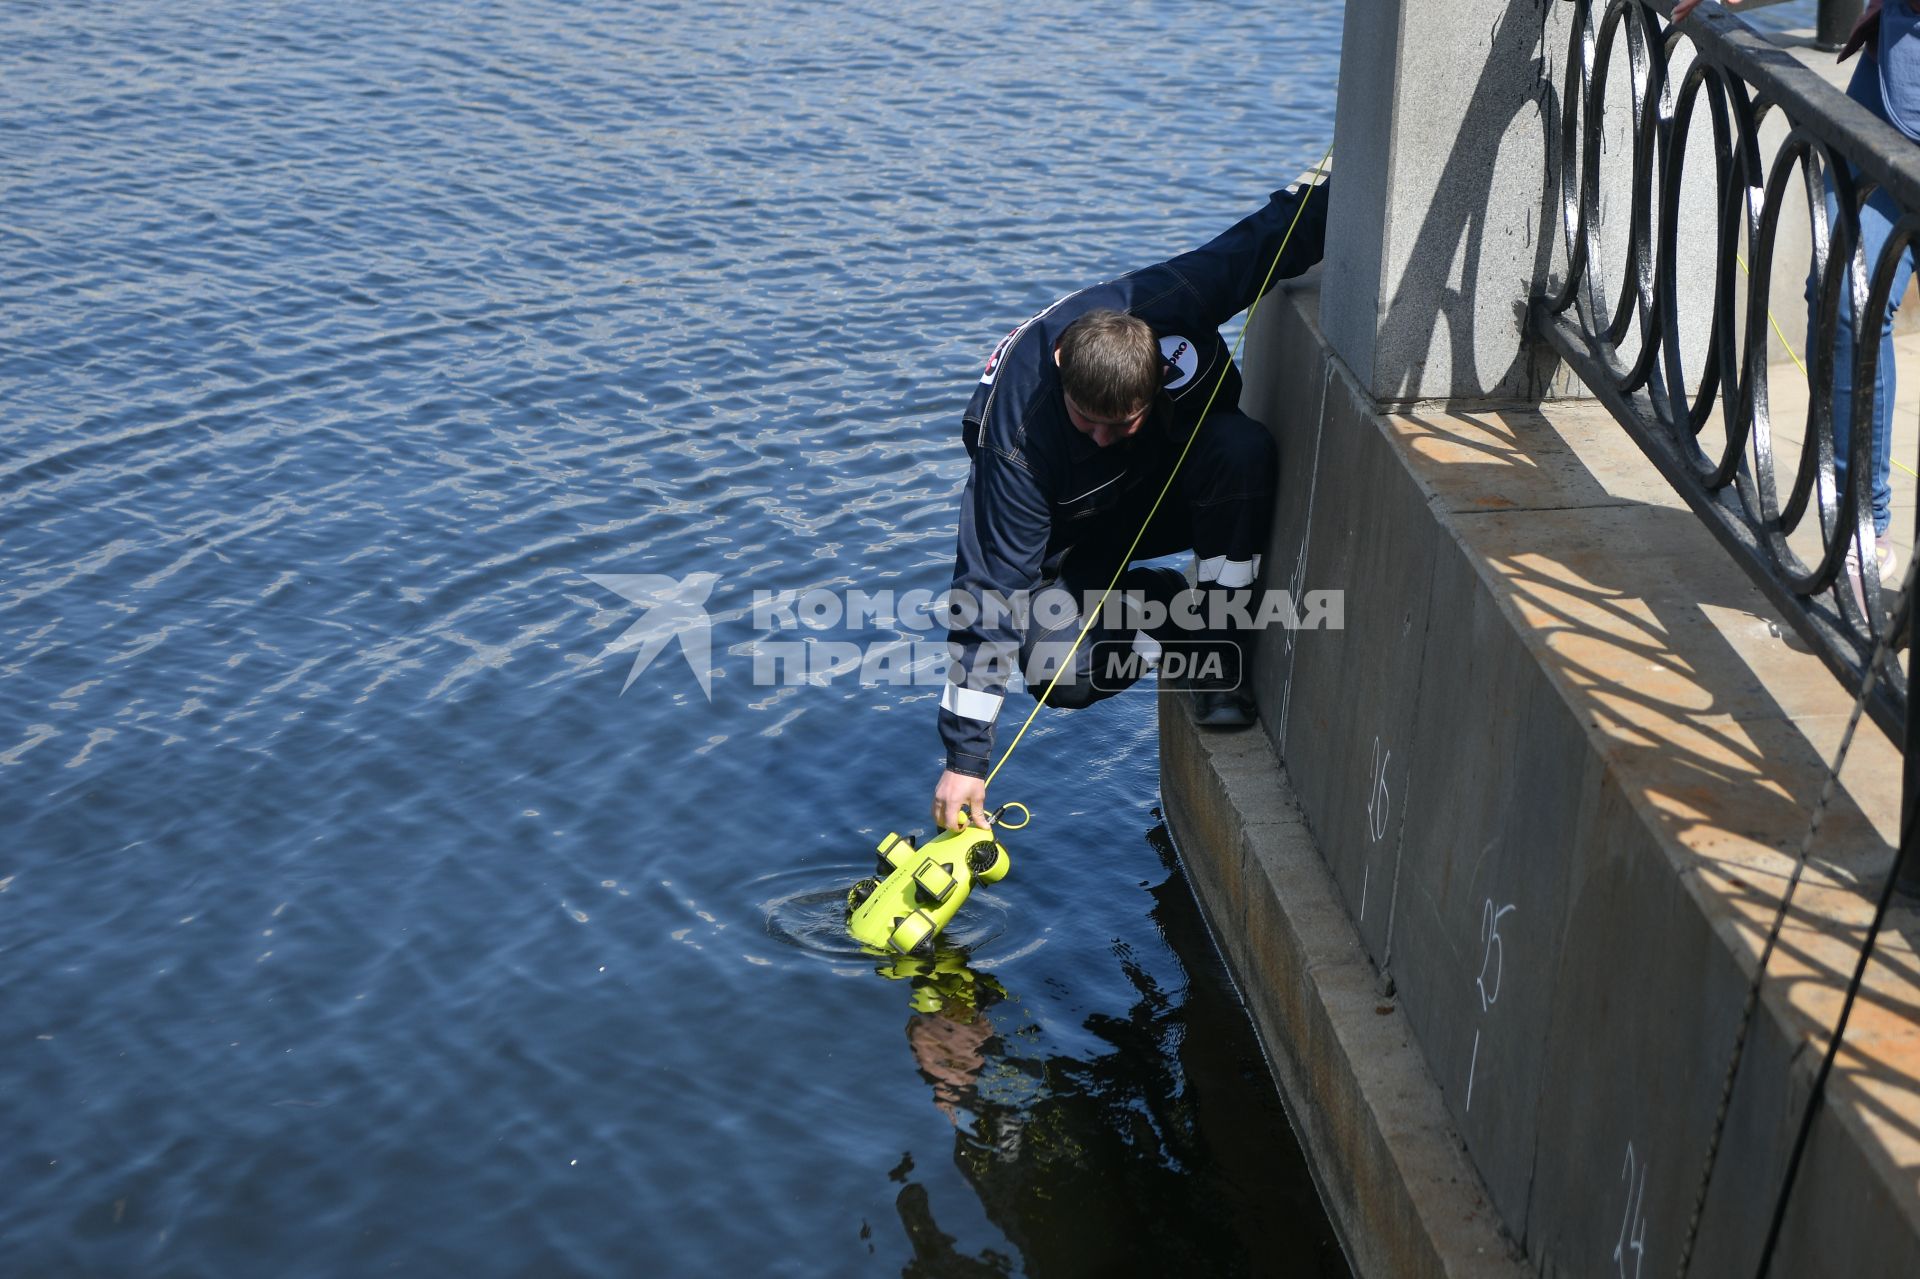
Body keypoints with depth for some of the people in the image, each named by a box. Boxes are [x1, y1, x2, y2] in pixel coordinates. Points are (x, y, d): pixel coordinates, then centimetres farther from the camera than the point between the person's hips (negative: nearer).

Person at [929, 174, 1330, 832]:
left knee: (1244, 448, -32)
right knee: (1065, 677, -24)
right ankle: (1169, 609, 7)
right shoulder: (1018, 437, -37)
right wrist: (966, 758, -34)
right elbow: (992, 585, -34)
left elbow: (1271, 234, -14)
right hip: (1068, 530, -2)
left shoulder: (1170, 302, -34)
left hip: (1177, 480, 2)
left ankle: (1219, 653, -19)